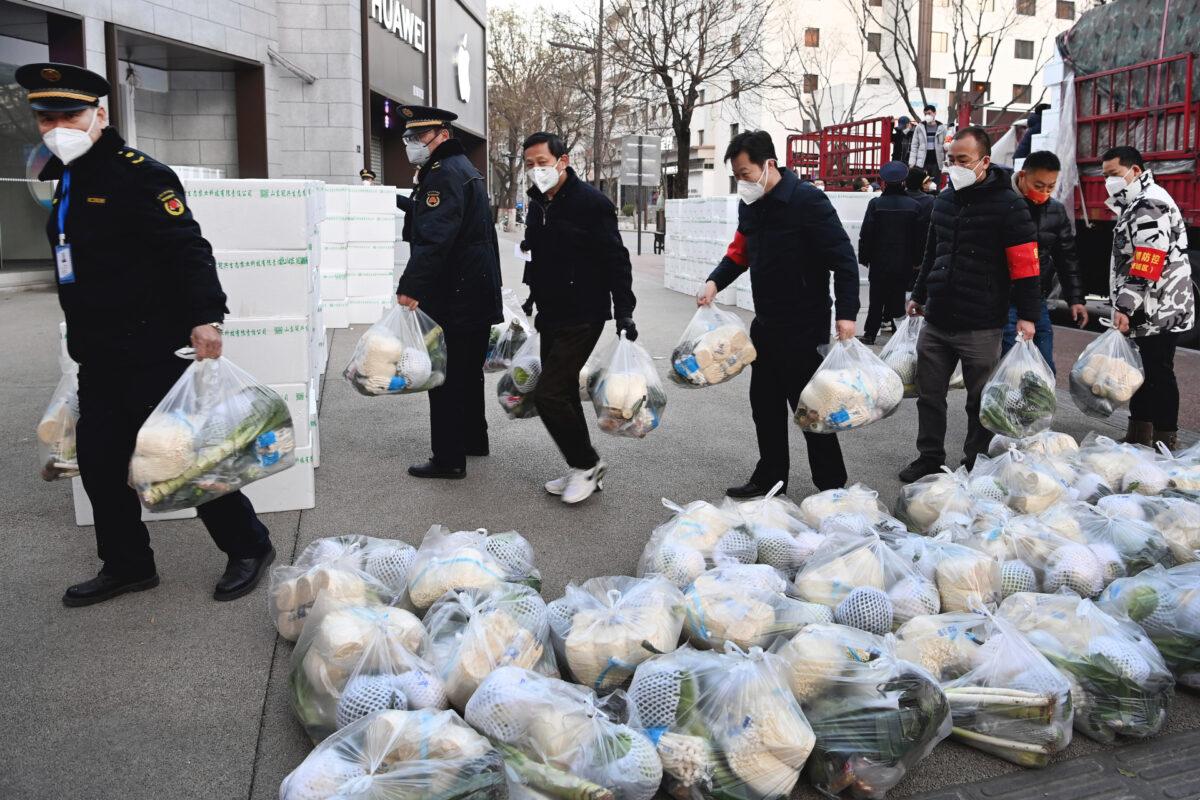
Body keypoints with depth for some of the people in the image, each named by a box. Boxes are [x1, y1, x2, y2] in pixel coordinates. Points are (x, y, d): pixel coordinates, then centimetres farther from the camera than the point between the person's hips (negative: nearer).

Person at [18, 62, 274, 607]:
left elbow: (188, 247, -22)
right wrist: (84, 336, 21)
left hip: (153, 353, -9)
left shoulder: (137, 174, -13)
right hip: (98, 357, 9)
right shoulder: (65, 180, 15)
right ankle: (126, 566, 28)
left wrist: (205, 316, -33)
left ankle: (248, 547, 15)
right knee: (100, 462, 13)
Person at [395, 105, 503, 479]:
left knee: (446, 377, -4)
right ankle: (474, 439, 34)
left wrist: (409, 288, -34)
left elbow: (433, 239, -29)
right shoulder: (463, 168, 18)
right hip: (477, 293, 11)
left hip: (452, 299, -11)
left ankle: (449, 458, 2)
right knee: (468, 371, 20)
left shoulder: (444, 173, -16)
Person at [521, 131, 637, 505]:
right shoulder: (538, 204, 10)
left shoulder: (591, 202, -15)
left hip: (581, 319, -9)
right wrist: (531, 297, 24)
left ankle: (587, 463, 6)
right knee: (563, 393, 14)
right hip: (550, 317, 9)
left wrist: (624, 312, -19)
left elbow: (616, 260, -15)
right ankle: (584, 472, 27)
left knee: (548, 395, -13)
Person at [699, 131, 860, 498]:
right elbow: (740, 251, 17)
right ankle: (769, 477, 28)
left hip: (804, 326, -8)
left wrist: (846, 312, -26)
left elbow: (843, 258, -19)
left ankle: (832, 486, 16)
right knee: (764, 403, 14)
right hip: (765, 323, 8)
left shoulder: (808, 201, -17)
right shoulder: (750, 205, 6)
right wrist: (715, 281, -1)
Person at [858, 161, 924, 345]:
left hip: (879, 261, -1)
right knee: (898, 297, 10)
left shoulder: (876, 204, -9)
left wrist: (864, 257, 3)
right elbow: (919, 237, 1)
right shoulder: (914, 206, -3)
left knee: (877, 298, 7)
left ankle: (870, 334, 9)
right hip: (904, 262, 1)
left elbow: (866, 234, -7)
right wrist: (917, 259, 11)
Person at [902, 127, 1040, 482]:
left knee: (980, 400, 6)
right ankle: (930, 457, 25)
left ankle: (976, 464, 20)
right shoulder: (944, 199, 11)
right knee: (929, 394, 11)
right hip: (936, 320, 6)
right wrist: (919, 295, 26)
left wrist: (1027, 315, -16)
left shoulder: (1008, 205, -9)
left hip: (981, 326, -6)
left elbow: (1025, 265, -11)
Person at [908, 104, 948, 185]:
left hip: (936, 162, 0)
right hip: (922, 163, 0)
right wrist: (912, 162, -5)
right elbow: (914, 146, 4)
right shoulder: (919, 127, 5)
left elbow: (946, 145, 3)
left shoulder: (942, 128, 4)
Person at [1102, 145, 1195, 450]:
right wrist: (1126, 306, 21)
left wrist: (1125, 306, -25)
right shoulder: (1137, 204, 18)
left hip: (1159, 311, -11)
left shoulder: (1150, 204, -15)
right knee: (1142, 371, 16)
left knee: (1159, 374, -6)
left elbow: (1147, 265, -23)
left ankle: (1165, 442, 0)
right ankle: (1139, 436, 25)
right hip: (1147, 311, 11)